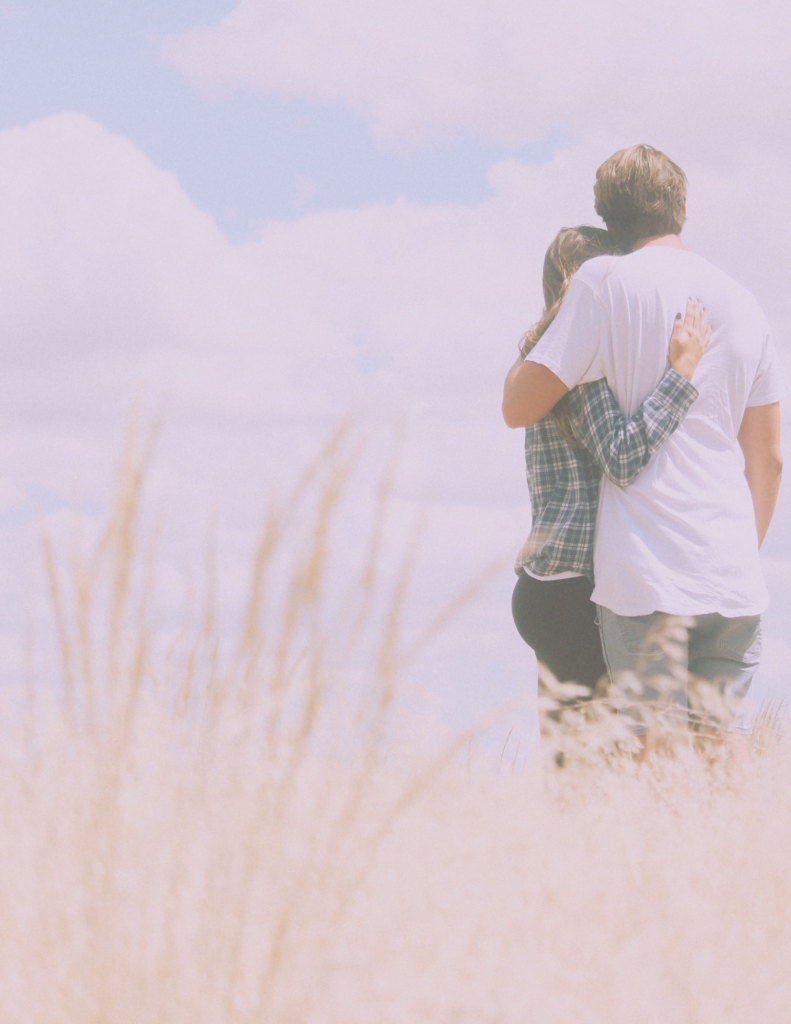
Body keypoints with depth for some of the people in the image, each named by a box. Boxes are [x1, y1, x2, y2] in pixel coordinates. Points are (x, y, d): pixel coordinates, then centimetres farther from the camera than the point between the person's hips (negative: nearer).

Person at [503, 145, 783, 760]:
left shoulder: (608, 282, -4)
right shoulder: (744, 305, 13)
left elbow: (519, 407, -4)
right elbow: (767, 458, 16)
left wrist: (528, 348, 15)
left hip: (647, 572, -5)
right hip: (733, 576, 5)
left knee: (656, 749, -4)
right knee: (725, 739, 10)